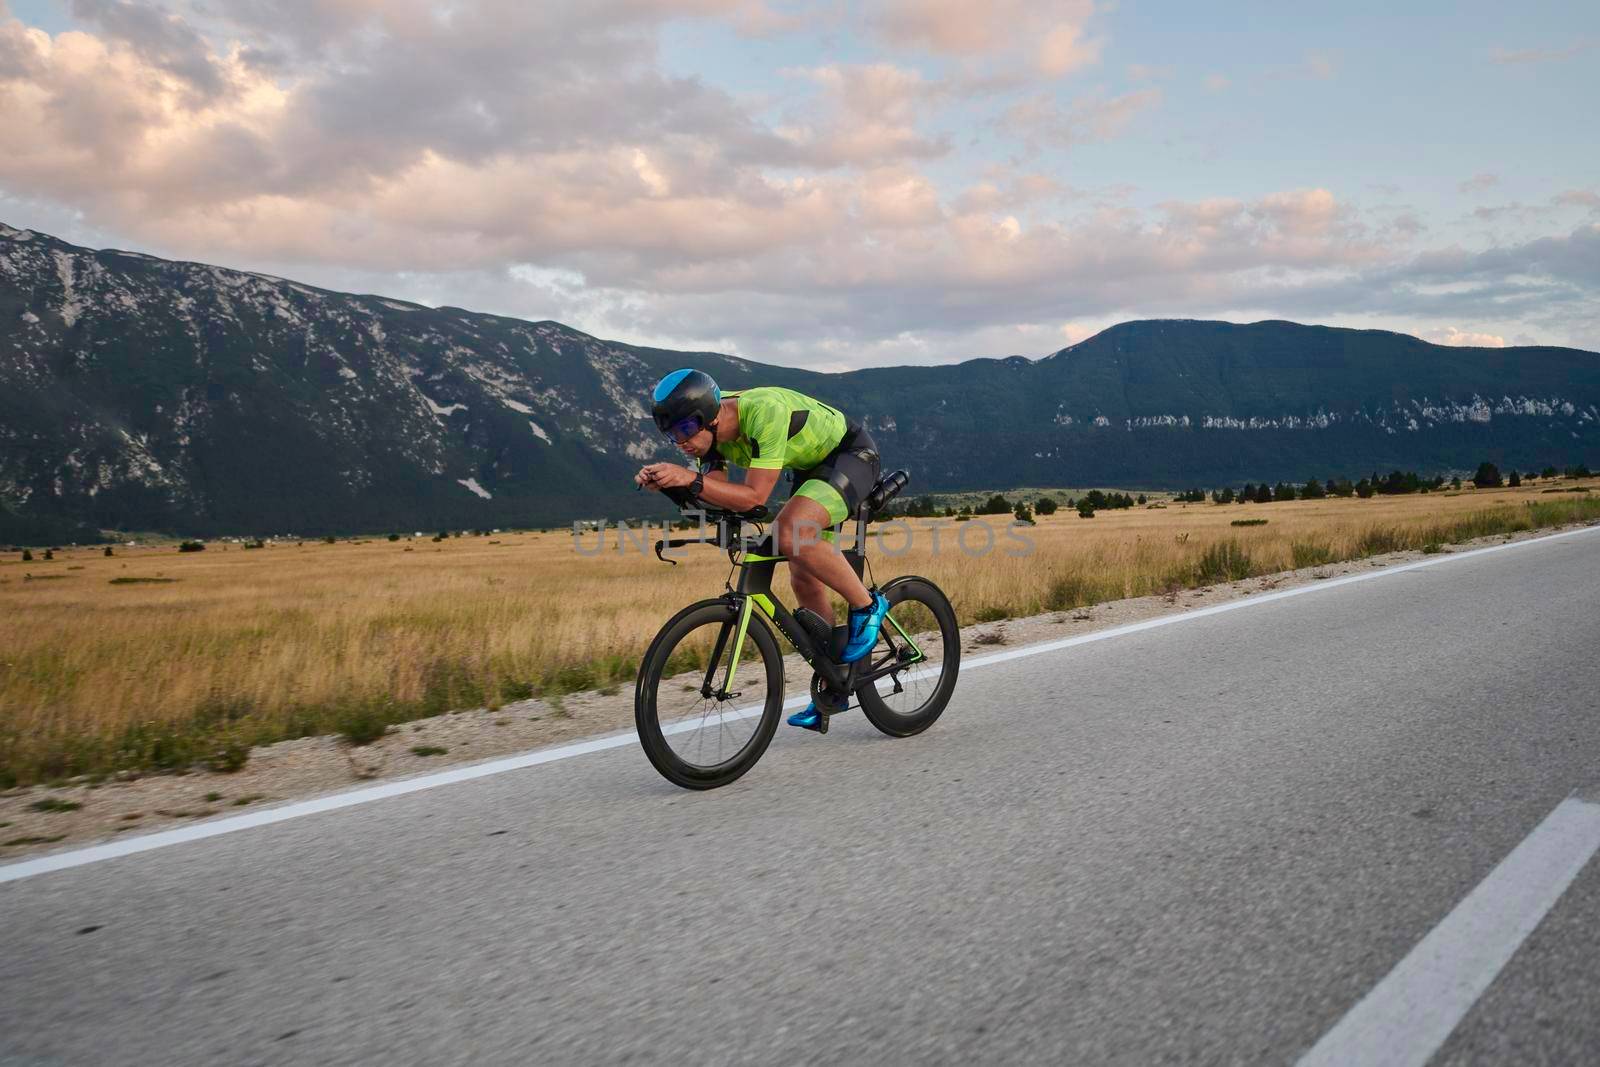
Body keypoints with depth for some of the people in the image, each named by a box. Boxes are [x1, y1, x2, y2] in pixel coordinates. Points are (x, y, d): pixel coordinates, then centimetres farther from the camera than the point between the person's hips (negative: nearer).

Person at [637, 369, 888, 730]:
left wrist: (692, 479, -46)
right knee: (804, 579, 6)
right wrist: (665, 482, -28)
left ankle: (866, 606, -10)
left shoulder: (765, 411, -36)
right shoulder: (711, 427, -12)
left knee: (790, 534, -32)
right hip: (812, 466, 9)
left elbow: (754, 497, -37)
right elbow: (718, 494, -12)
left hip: (852, 455, -9)